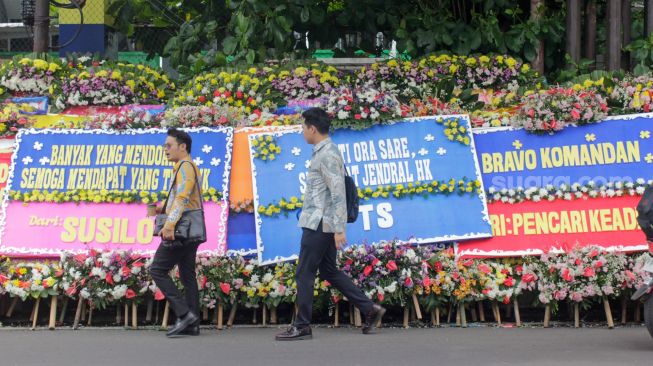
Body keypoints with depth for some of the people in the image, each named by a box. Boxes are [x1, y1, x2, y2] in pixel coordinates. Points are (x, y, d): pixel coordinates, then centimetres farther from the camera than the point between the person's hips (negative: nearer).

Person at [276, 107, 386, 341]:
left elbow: (338, 194, -21)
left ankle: (302, 327, 3)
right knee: (329, 271, 14)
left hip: (319, 225, -10)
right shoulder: (323, 152, 15)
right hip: (320, 224, 10)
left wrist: (339, 229, -22)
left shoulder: (327, 155, -16)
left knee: (304, 274, -3)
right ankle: (370, 309, 14)